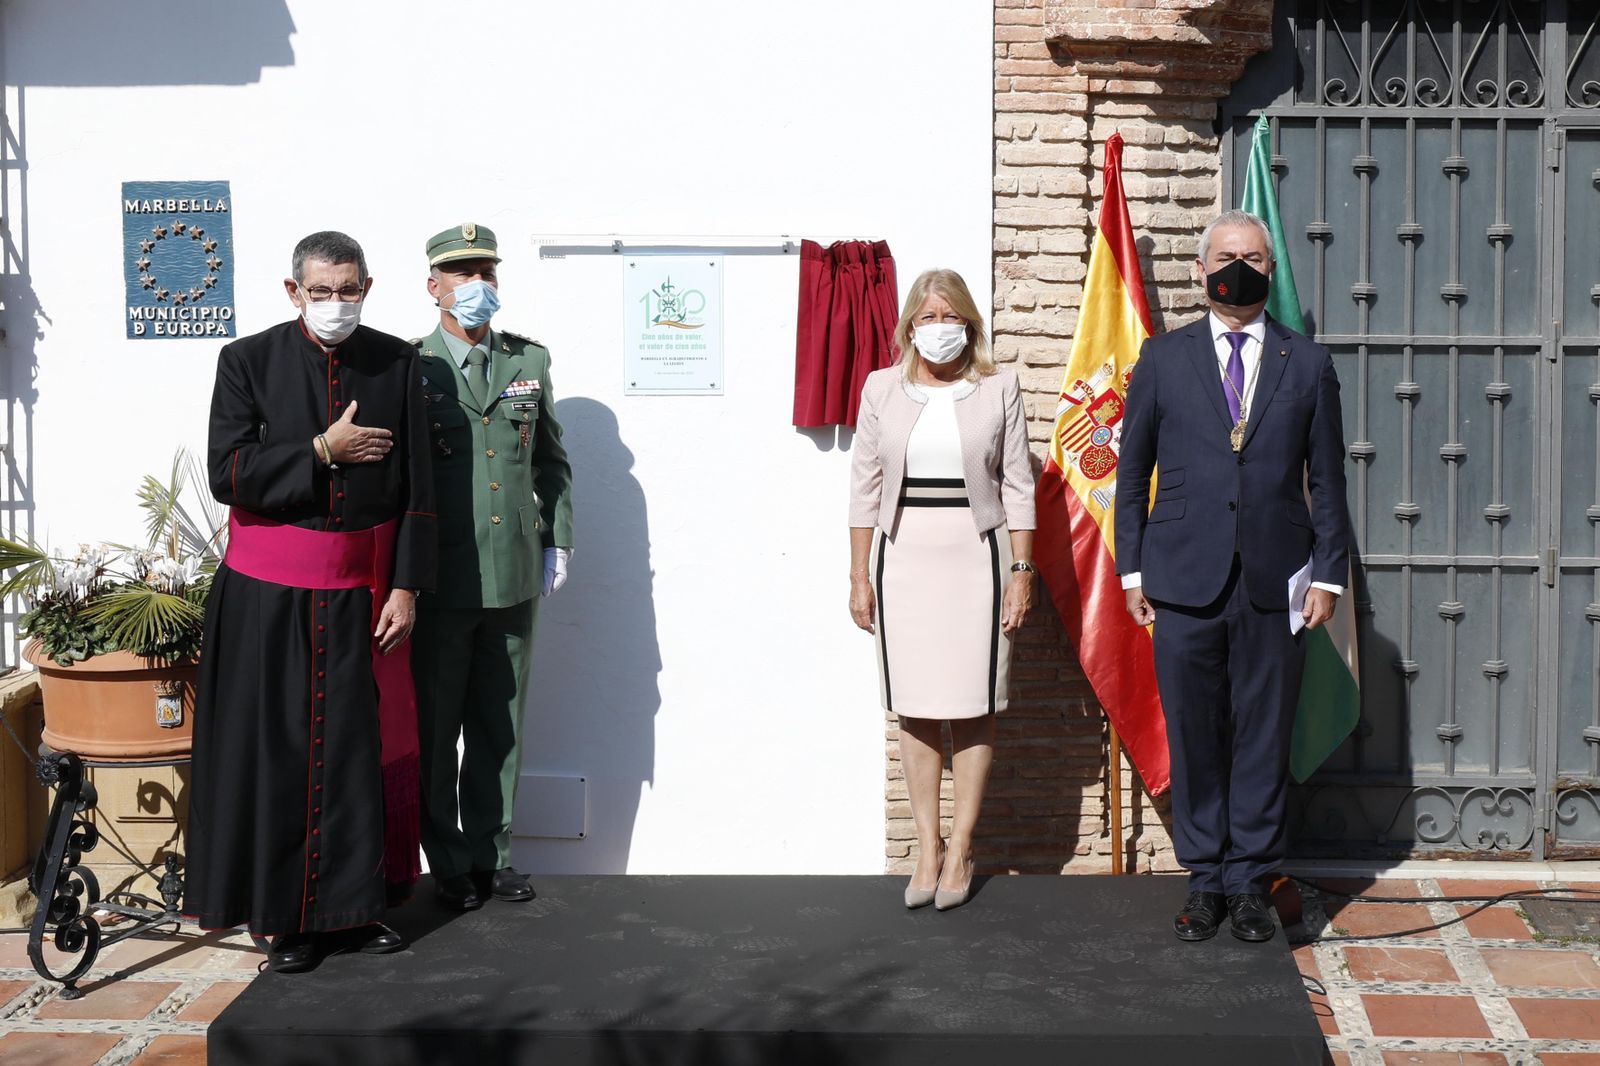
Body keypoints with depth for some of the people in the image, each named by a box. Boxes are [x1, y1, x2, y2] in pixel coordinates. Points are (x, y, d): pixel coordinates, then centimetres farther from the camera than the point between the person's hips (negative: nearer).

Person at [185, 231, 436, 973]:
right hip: (271, 591, -1)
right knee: (278, 752, 3)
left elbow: (416, 486, 2)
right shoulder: (249, 361, -1)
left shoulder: (397, 364, 3)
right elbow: (228, 474, -10)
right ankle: (285, 917, 13)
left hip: (364, 589, 2)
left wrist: (406, 586, -4)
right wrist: (323, 452, -15)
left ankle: (356, 904, 19)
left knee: (365, 746, 6)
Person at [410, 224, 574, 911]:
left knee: (500, 726, 12)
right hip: (440, 582, -3)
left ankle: (490, 854, 24)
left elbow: (551, 461, 17)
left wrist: (557, 542, 10)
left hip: (515, 577, 4)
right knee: (435, 726, 6)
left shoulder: (530, 361, 9)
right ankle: (449, 865, 18)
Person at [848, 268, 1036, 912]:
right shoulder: (883, 388, 7)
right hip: (903, 557, 1)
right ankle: (927, 847, 12)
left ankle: (960, 849, 10)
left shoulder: (998, 389, 4)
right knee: (915, 708, 3)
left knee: (973, 707, 0)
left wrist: (1022, 571, -1)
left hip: (975, 556, -1)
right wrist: (859, 576, 4)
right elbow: (865, 486, 8)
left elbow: (1018, 487, 4)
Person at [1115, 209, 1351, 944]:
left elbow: (1326, 479, 9)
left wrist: (1328, 574, 2)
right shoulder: (1162, 359, 8)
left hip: (1275, 582, 0)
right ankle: (1204, 881, 17)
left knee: (1264, 738, 4)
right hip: (1185, 581, 0)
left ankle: (1250, 882, 15)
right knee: (1193, 738, 5)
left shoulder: (1308, 365, 9)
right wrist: (1131, 570, 3)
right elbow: (1132, 472, 8)